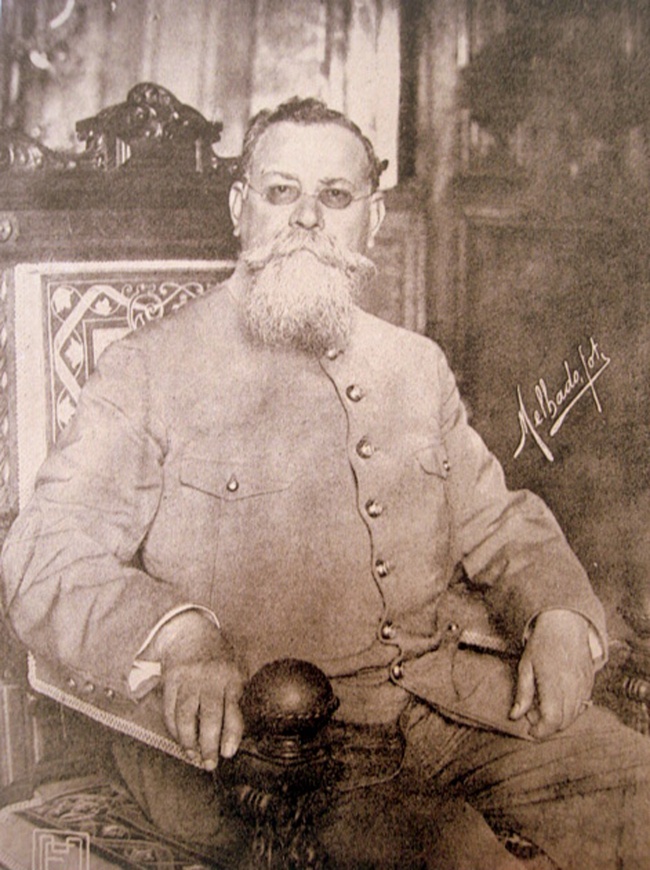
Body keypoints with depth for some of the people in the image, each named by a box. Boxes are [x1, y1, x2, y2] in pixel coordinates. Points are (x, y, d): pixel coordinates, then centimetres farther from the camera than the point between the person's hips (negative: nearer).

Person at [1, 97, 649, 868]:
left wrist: (560, 615, -3)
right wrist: (177, 639, -25)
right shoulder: (149, 370, 0)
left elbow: (497, 526, 18)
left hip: (452, 686, 6)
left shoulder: (417, 366, 16)